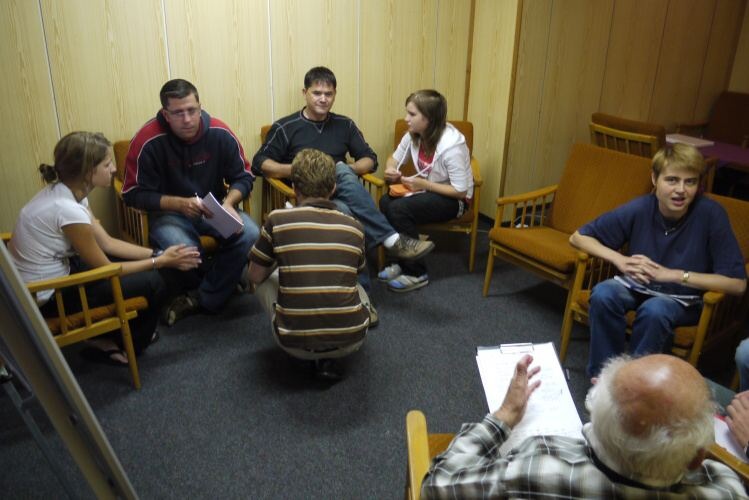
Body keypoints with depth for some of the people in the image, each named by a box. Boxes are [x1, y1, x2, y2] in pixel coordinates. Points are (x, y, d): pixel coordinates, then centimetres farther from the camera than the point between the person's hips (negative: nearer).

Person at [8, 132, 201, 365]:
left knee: (137, 262, 14)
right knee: (152, 283, -10)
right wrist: (160, 262, -10)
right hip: (45, 297, -9)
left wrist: (158, 253, -4)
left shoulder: (66, 191, -3)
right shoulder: (68, 209, -30)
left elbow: (107, 243, 3)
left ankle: (118, 331, 28)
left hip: (56, 272, 9)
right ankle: (117, 345, 15)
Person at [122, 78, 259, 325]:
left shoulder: (220, 133, -11)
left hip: (213, 209, 3)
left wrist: (228, 202, -21)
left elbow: (244, 177, -1)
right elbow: (133, 193, -13)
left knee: (250, 234, -25)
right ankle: (221, 284, 3)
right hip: (168, 212, -2)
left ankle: (202, 300, -7)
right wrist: (179, 203, -26)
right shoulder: (148, 140, -18)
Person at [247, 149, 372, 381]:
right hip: (349, 341, 2)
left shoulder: (277, 220, -5)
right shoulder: (354, 227, 3)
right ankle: (327, 359, 13)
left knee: (266, 280, 25)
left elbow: (254, 276, 7)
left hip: (295, 343, -2)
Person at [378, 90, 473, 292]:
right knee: (386, 202, -20)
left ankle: (416, 273, -13)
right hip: (426, 190, 7)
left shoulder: (451, 145, -26)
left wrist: (424, 185, -25)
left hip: (453, 199, -7)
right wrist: (391, 170, -13)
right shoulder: (413, 135, -6)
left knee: (398, 208, -28)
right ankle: (402, 261, -2)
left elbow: (460, 191, -23)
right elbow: (394, 158, 11)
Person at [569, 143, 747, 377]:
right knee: (603, 294, -29)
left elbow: (738, 284, -19)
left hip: (686, 298, -2)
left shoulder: (711, 214, -21)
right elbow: (578, 237, -6)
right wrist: (619, 260, -21)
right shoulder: (639, 209, -16)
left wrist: (673, 274, -24)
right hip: (639, 285, 2)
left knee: (654, 310, -35)